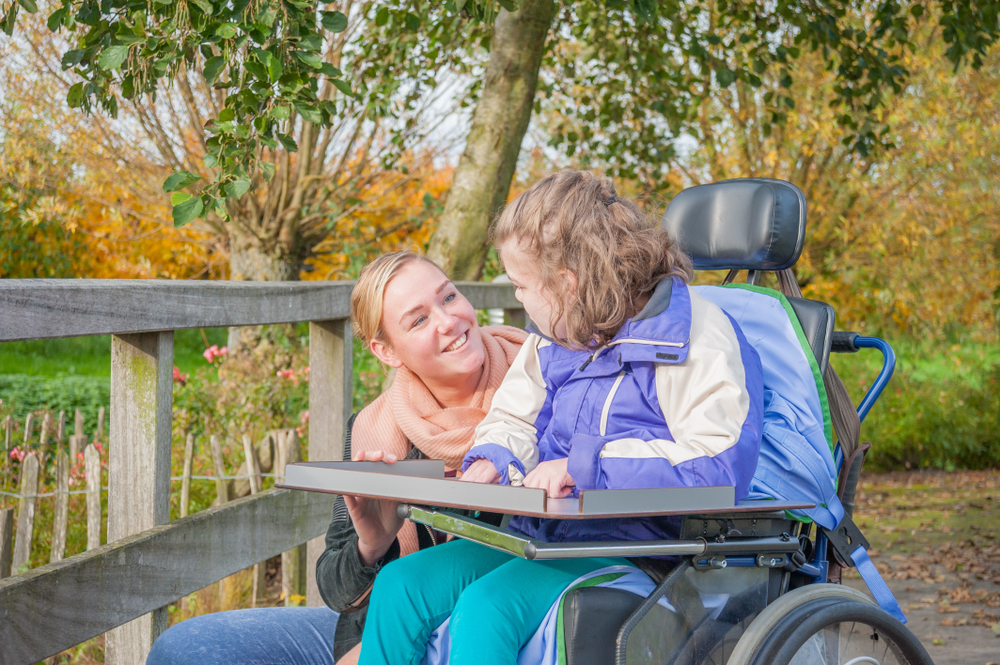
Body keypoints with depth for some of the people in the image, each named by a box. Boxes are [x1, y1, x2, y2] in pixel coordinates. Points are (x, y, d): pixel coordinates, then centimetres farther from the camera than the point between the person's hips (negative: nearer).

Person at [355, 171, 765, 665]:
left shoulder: (697, 338, -12)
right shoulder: (554, 338, 15)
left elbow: (722, 462, -25)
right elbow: (513, 418, 28)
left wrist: (584, 464, -25)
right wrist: (490, 462, 1)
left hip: (638, 543, -8)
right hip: (541, 533, 8)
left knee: (486, 605, -30)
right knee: (401, 584, -10)